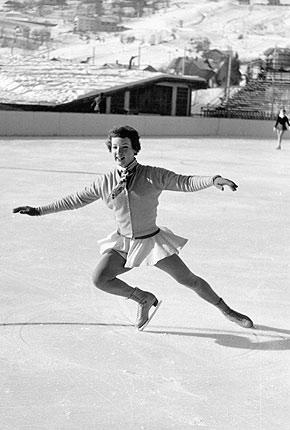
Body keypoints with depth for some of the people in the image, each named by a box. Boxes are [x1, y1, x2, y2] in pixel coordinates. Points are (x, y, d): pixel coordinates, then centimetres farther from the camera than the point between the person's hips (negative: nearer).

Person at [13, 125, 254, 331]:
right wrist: (39, 210, 7)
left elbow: (186, 183, -18)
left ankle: (227, 311, 21)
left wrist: (213, 180, -37)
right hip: (123, 243, 3)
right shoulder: (105, 182, -4)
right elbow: (77, 200, 6)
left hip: (152, 241, -3)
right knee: (99, 279, -17)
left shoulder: (153, 176, -12)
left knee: (188, 280, -2)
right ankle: (144, 299, 6)